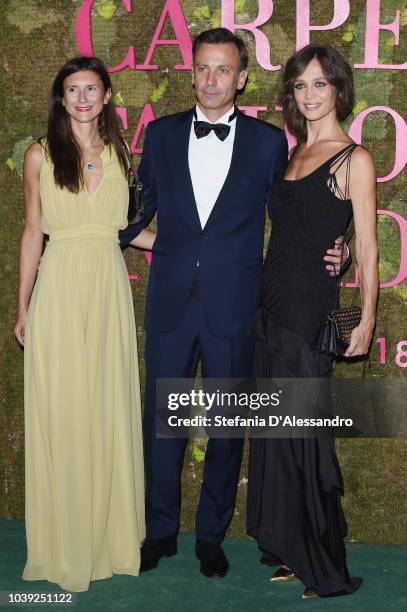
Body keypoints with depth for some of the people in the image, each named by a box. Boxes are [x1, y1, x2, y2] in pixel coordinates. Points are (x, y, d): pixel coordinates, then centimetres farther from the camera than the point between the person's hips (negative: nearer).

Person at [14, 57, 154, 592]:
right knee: (62, 412, 1)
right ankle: (64, 544, 14)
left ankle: (110, 533, 20)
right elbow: (33, 233, 4)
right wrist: (23, 307, 3)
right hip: (60, 288, -3)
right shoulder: (41, 156, 1)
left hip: (109, 287, 3)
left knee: (110, 407, 6)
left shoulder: (117, 154, 10)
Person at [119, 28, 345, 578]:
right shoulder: (161, 134, 6)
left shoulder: (269, 141, 1)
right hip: (171, 300, 2)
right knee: (161, 418, 9)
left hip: (234, 304, -1)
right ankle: (161, 531, 28)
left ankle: (212, 537, 26)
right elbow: (141, 208, 13)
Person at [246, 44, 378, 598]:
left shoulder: (354, 159, -4)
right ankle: (292, 550, 24)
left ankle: (325, 567, 14)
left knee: (302, 429, -1)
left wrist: (366, 319, -13)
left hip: (311, 308, -7)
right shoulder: (291, 156, 15)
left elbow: (366, 247, -8)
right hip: (273, 303, 7)